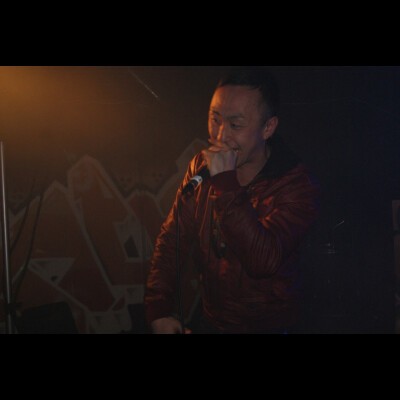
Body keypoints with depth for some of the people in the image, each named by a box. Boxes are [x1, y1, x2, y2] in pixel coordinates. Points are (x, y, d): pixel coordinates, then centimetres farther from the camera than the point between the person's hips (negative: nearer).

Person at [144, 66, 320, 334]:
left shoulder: (297, 184, -21)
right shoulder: (201, 166, -6)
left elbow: (263, 261, -33)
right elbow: (171, 239, -5)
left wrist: (226, 183, -33)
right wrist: (159, 310, -16)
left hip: (270, 325, -4)